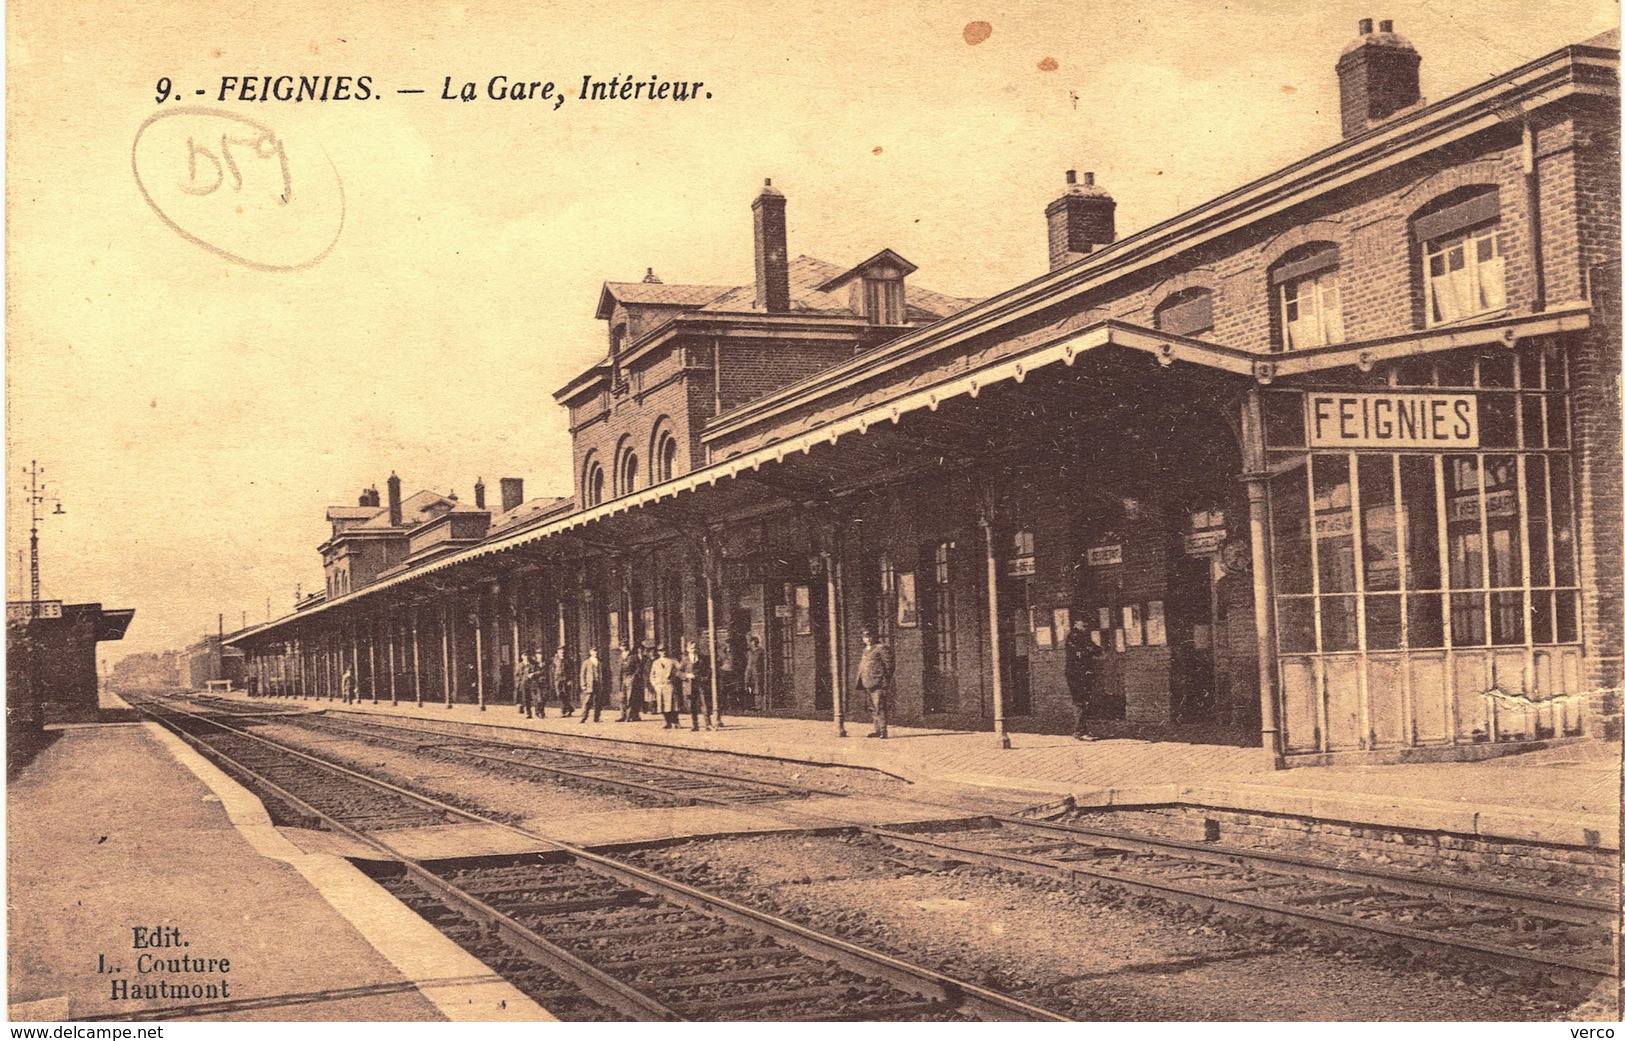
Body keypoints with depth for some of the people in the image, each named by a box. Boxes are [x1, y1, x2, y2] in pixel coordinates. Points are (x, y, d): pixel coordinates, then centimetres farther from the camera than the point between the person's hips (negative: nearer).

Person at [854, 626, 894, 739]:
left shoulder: (881, 648, -8)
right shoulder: (866, 650, 19)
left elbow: (888, 666, -10)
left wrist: (887, 684, -14)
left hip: (878, 683, -9)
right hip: (869, 684, 9)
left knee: (879, 708, -13)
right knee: (872, 708, 12)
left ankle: (883, 731, -13)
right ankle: (877, 730, 19)